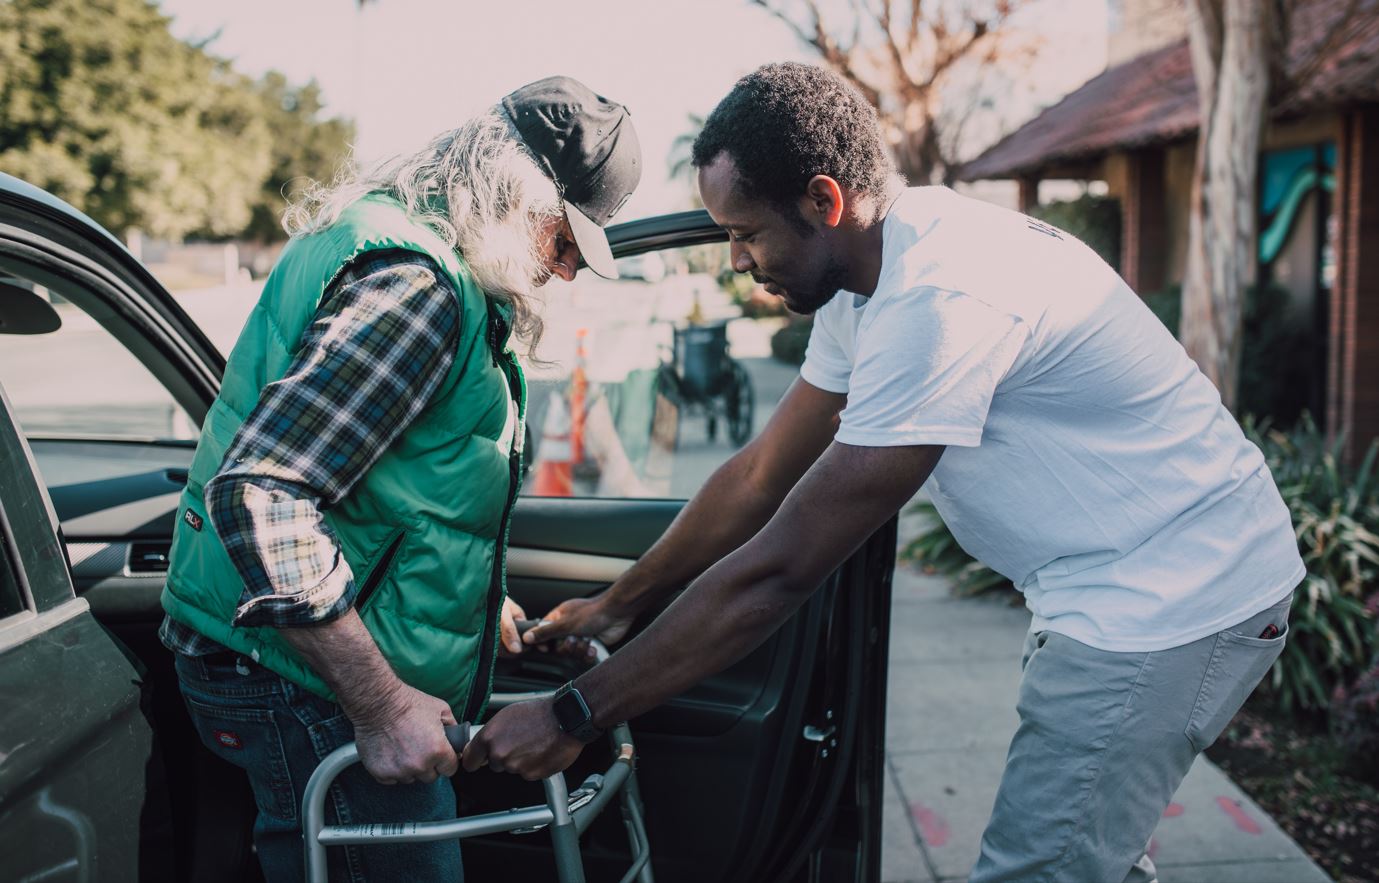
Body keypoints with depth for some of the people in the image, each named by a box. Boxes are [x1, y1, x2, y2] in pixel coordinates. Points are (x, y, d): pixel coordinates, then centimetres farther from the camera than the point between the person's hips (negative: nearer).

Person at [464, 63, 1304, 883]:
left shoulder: (941, 300, -29)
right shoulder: (866, 272, 2)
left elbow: (779, 569, -28)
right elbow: (761, 476, 9)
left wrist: (572, 715, -22)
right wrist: (618, 604, 11)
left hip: (1171, 600, -10)